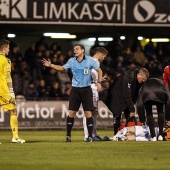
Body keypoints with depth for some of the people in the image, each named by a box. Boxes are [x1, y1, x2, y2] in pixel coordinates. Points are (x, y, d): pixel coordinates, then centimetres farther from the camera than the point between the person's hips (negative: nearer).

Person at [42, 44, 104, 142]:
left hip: (86, 89, -2)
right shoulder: (72, 61, 3)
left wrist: (99, 82, -7)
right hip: (75, 89, 2)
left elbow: (99, 70, 5)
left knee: (88, 114, -6)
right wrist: (50, 65, 7)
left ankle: (90, 136, 2)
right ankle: (68, 136, 7)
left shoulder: (90, 60, -5)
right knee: (71, 113, -2)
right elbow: (62, 68, 17)